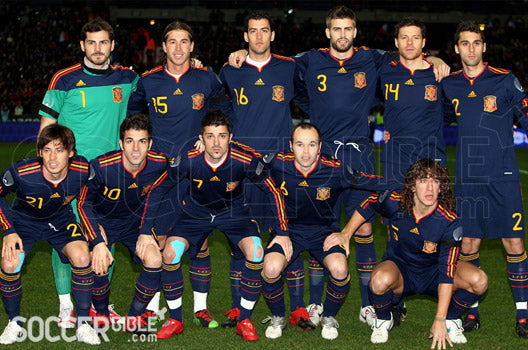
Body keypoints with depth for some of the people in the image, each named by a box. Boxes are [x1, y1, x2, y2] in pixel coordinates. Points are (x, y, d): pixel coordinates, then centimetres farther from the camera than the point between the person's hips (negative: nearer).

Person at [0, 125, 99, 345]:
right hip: (24, 220, -1)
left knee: (82, 258, -22)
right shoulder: (20, 173, -32)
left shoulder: (83, 169, -27)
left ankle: (83, 324, -5)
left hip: (61, 219, 1)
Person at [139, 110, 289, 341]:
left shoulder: (244, 159, -28)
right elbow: (156, 191, -12)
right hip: (196, 212, 1)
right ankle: (175, 320, 0)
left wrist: (282, 233, -15)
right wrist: (145, 232, -13)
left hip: (234, 211, 0)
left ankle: (244, 321, -5)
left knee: (255, 252, -26)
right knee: (170, 252, -22)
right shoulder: (187, 159, -26)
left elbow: (274, 192, -14)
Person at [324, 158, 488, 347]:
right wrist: (345, 234, -2)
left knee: (479, 281, -27)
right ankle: (383, 321, -2)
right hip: (399, 268, 0)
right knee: (380, 280, -38)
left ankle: (450, 319, 5)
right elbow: (369, 204, 4)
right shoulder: (395, 202, -21)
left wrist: (440, 321, -29)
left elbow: (447, 272, -26)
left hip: (433, 272, 0)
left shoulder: (449, 222, -25)